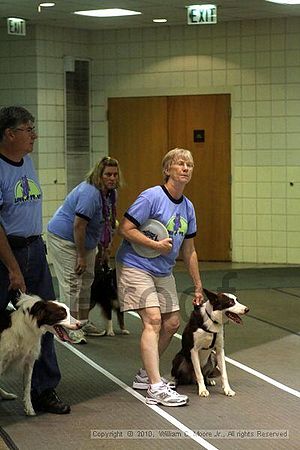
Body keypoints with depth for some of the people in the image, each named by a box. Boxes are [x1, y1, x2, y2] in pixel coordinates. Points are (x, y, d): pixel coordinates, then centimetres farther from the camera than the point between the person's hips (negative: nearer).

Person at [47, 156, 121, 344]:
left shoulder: (111, 193, 1)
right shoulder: (90, 193, -28)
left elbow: (106, 223, 15)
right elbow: (78, 226, -28)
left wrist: (105, 248, 16)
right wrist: (81, 256, -24)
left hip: (85, 240, 10)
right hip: (64, 238, -10)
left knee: (86, 281, 13)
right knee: (72, 282, -11)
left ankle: (84, 323, 24)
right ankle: (72, 328, -9)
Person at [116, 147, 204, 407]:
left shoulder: (188, 207, 8)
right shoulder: (152, 197, -15)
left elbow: (189, 250, 15)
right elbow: (125, 229, -18)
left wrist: (198, 286, 17)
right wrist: (156, 245, -20)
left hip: (163, 273, 8)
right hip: (136, 267, -8)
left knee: (172, 323, 8)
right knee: (153, 319, -18)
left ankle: (145, 375, 27)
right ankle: (156, 389, -21)